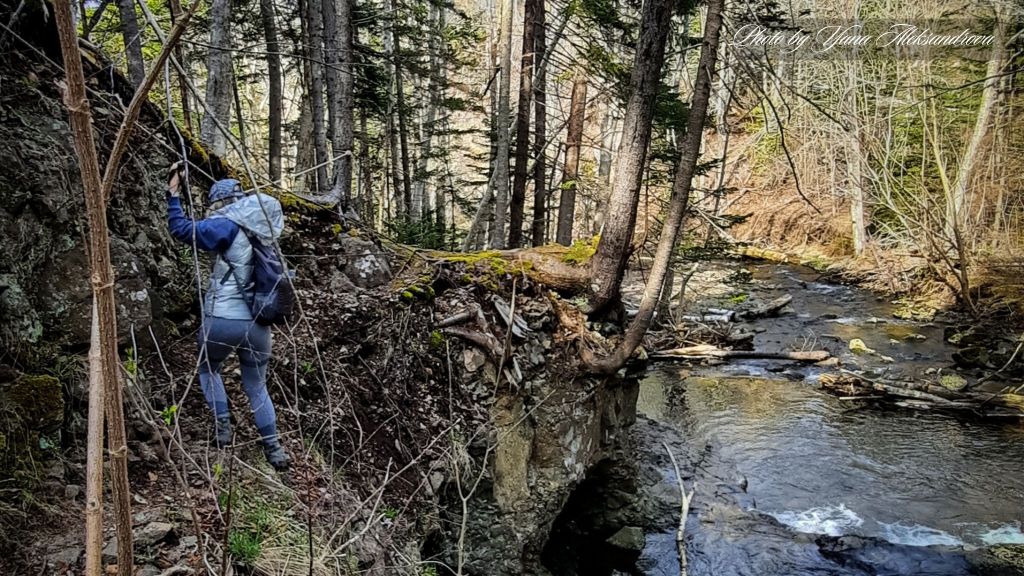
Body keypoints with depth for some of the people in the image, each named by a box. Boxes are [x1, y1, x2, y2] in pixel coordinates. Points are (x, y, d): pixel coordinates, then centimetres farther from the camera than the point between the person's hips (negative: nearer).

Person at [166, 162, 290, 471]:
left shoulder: (228, 226, -9)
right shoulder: (262, 230, 9)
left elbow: (181, 228, -8)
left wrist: (174, 193, 3)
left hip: (222, 320, -5)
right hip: (257, 324, 5)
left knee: (208, 369, 26)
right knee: (256, 386, 19)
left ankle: (223, 424, 15)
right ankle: (273, 447, 14)